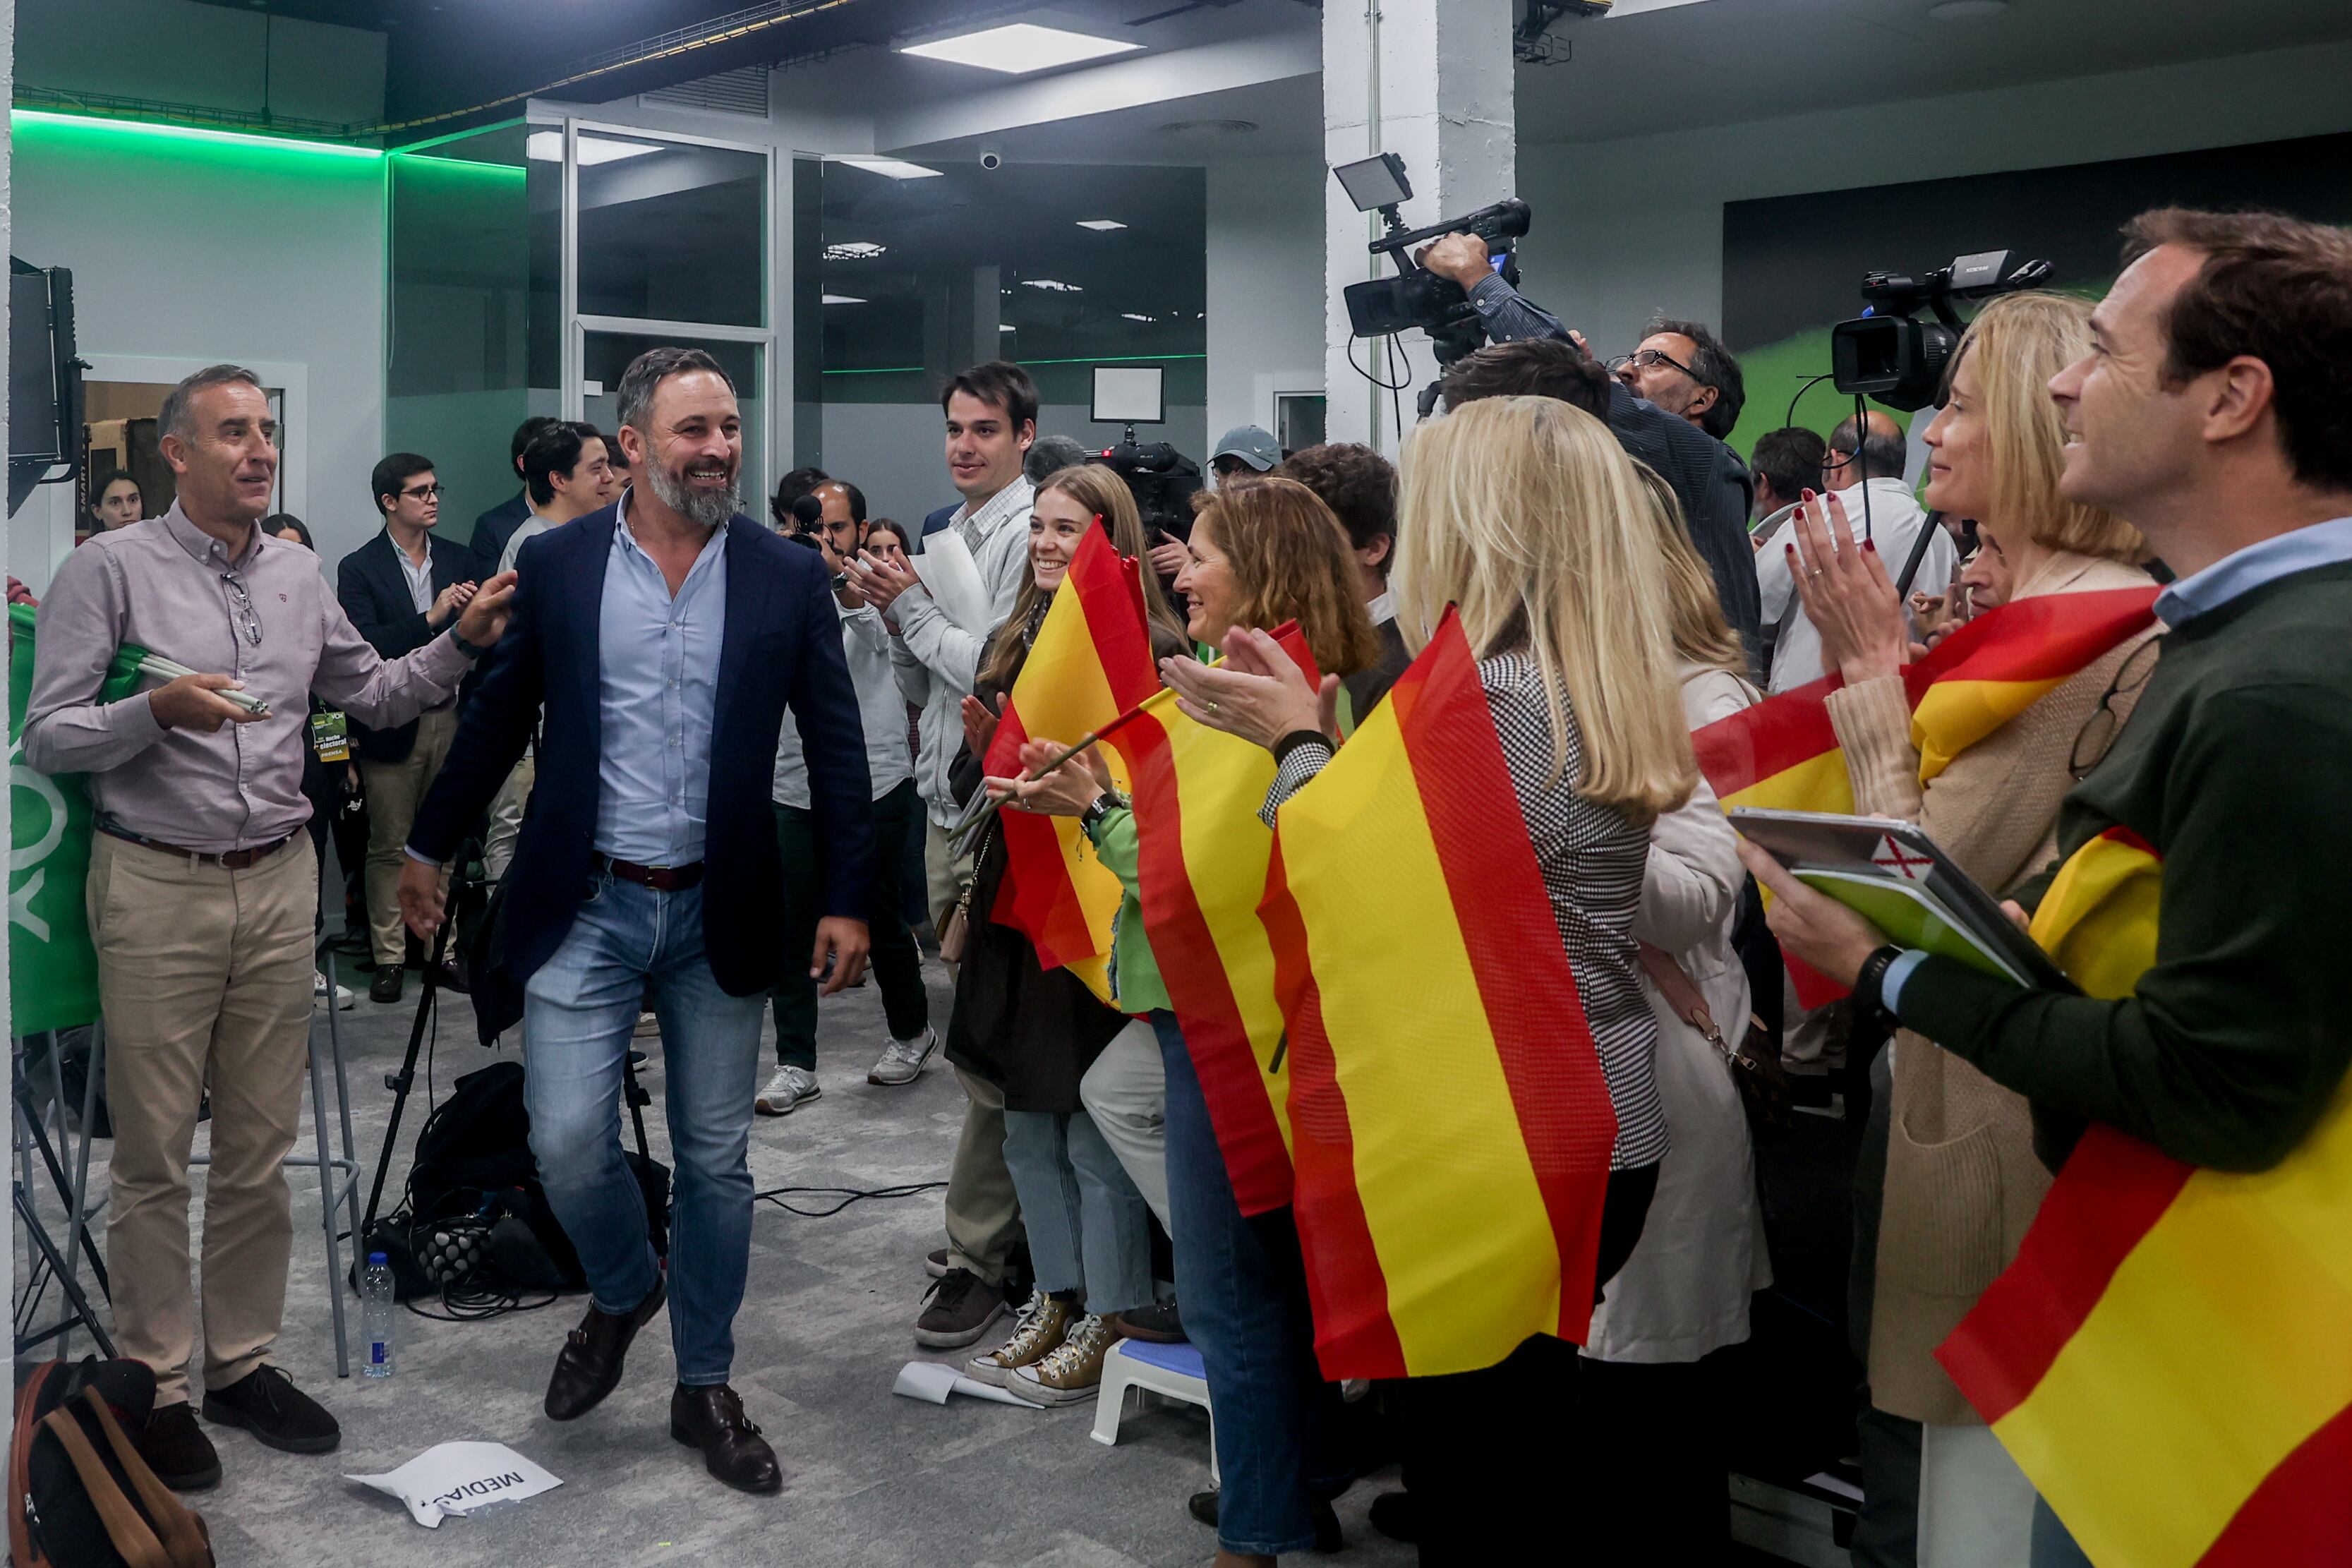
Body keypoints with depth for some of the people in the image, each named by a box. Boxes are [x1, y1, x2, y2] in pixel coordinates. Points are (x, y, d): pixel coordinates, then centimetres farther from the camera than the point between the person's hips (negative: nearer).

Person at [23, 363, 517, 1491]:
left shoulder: (298, 576, 11)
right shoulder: (111, 569, -5)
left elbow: (374, 693, 20)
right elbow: (47, 740, -7)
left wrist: (462, 642, 6)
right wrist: (158, 711, -23)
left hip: (279, 884, 5)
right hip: (158, 889, -4)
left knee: (260, 1146, 11)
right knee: (155, 1155, 3)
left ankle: (241, 1362, 24)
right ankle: (152, 1386, 16)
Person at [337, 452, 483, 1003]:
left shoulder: (460, 560, 10)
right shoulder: (360, 569, -1)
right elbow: (363, 645, -13)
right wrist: (432, 618, -22)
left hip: (450, 718, 3)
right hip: (391, 725, -3)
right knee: (390, 846, 3)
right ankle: (389, 957, 11)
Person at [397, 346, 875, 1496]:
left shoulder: (788, 577, -2)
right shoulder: (557, 563, -1)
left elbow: (835, 746, 0)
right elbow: (499, 714, 8)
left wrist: (848, 900, -5)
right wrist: (430, 847, 13)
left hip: (719, 914, 1)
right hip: (587, 905, 0)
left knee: (715, 1160, 9)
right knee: (567, 1140, -7)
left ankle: (704, 1387, 27)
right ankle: (622, 1292, 27)